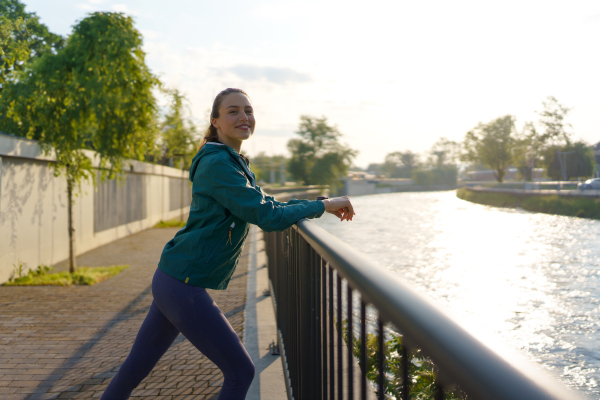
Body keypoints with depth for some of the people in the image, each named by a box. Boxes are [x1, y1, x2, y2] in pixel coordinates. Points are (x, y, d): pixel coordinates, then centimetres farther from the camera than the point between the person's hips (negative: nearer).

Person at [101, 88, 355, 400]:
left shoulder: (235, 163, 16)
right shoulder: (217, 164, -15)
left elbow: (264, 203, 26)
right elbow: (266, 217, -19)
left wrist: (320, 205, 15)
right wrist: (321, 206, -10)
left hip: (171, 281, 9)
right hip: (183, 285, -9)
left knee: (134, 371, 17)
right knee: (240, 372, 1)